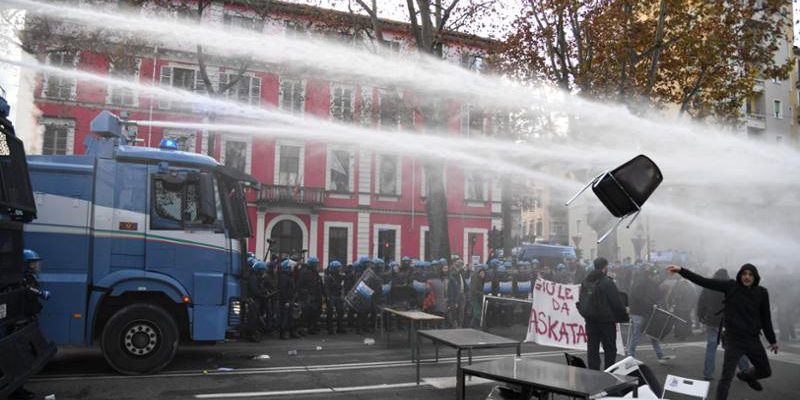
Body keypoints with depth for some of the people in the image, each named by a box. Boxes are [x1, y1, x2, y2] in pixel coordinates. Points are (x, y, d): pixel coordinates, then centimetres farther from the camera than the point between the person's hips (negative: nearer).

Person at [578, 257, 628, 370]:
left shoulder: (585, 281, 6)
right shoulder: (607, 282, -15)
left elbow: (581, 301, 13)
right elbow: (616, 303, -13)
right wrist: (624, 316, 1)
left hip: (590, 320, 6)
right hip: (606, 320, -6)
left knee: (592, 347, 9)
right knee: (610, 348, 5)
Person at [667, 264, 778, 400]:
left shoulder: (761, 292, -2)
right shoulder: (731, 286, -8)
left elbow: (765, 318, 7)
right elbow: (704, 281, -13)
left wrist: (772, 340, 13)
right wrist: (681, 270, -21)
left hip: (753, 340, 3)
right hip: (733, 339, -3)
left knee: (765, 371, 20)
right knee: (726, 377, -7)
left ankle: (746, 376, 51)